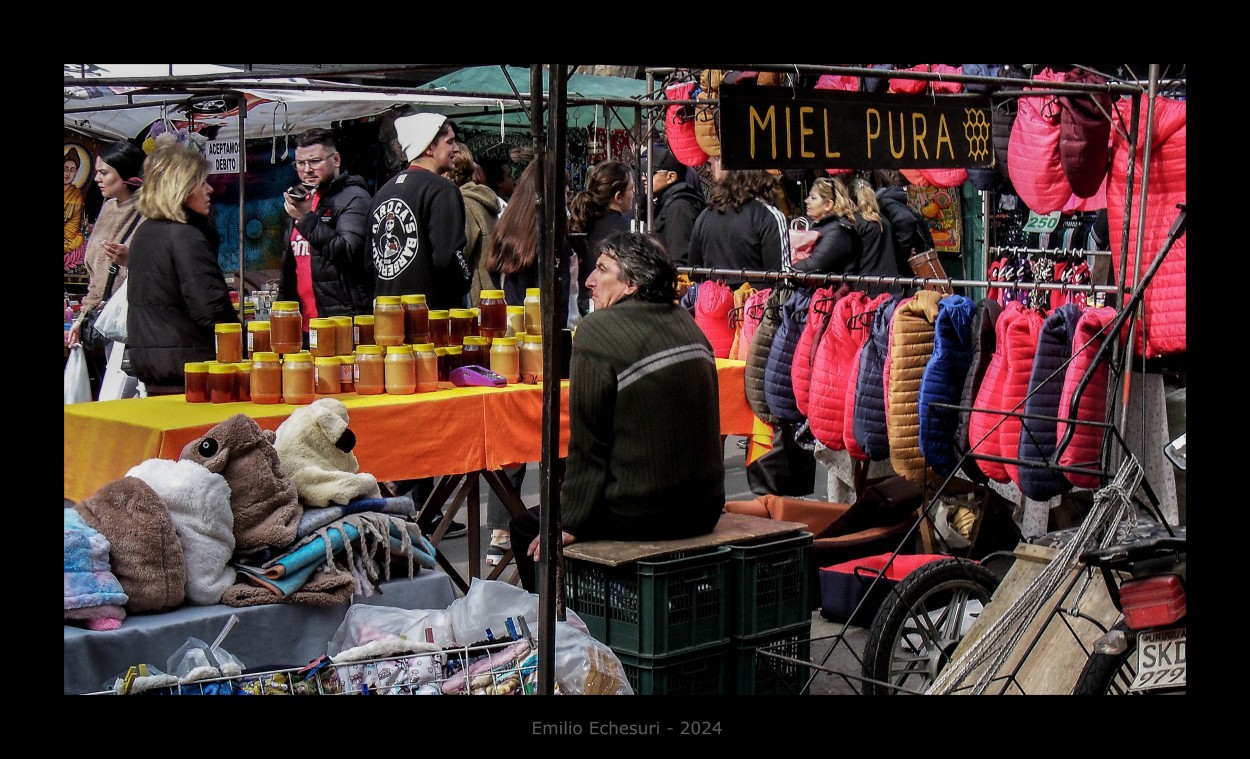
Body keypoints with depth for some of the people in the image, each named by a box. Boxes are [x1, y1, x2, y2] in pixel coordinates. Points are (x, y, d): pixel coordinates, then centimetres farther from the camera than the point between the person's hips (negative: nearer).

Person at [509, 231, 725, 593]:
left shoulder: (598, 331, -13)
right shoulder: (686, 322, 8)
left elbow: (588, 444, -12)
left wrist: (567, 524, -4)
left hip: (640, 517, -8)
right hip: (704, 510, 8)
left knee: (526, 528, 12)